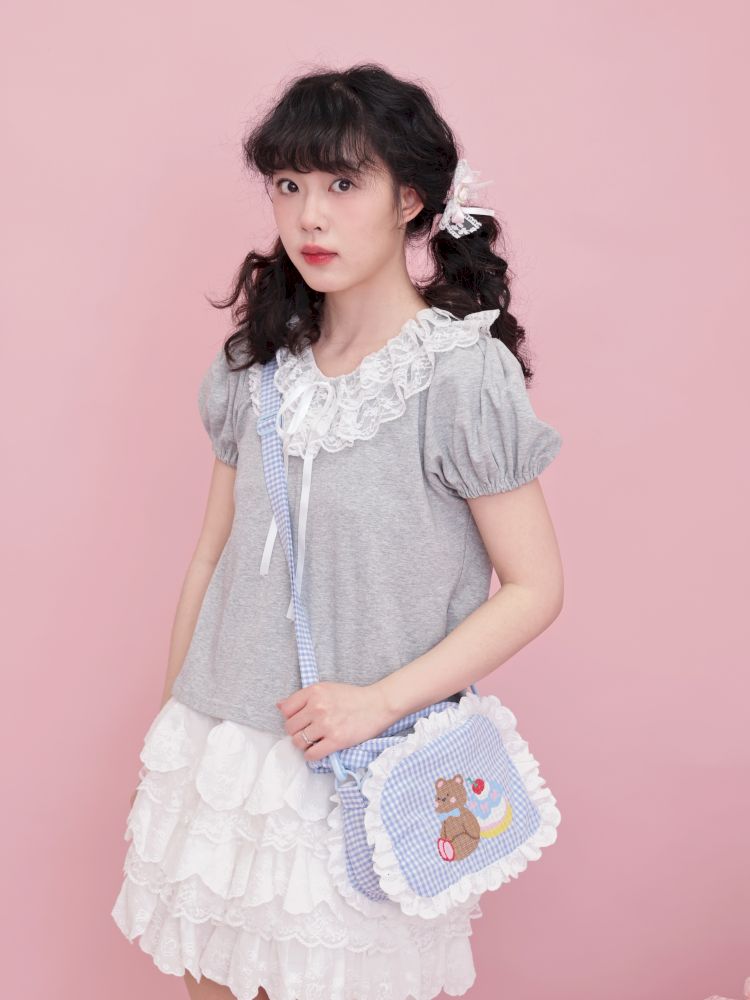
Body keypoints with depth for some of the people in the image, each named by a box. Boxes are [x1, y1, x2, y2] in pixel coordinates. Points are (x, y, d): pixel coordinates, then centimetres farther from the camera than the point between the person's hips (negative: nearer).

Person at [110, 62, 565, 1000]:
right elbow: (215, 552, 9)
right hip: (226, 746, 5)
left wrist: (381, 699, -18)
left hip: (370, 771, -4)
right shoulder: (258, 360, 2)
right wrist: (167, 723, 13)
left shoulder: (465, 372, -13)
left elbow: (534, 587, -11)